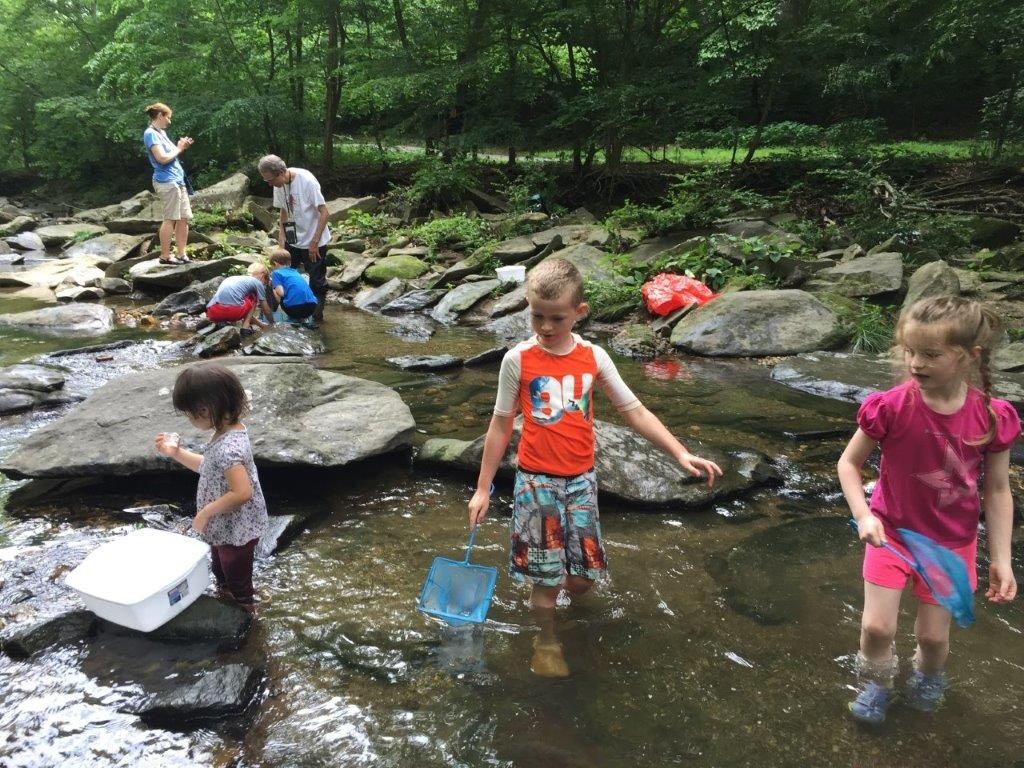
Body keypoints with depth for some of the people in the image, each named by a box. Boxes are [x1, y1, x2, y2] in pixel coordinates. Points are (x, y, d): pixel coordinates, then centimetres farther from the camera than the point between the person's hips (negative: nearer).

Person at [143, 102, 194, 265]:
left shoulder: (161, 133, 19)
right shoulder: (150, 134, -10)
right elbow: (162, 158, -19)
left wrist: (182, 147, 8)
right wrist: (178, 148, -5)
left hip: (177, 180, 9)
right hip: (166, 181, -9)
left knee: (183, 218, 7)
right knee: (170, 219, -7)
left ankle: (181, 255, 12)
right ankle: (165, 256, -1)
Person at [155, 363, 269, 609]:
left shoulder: (228, 447, -33)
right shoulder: (227, 433, -2)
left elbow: (242, 493, -38)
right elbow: (210, 467, 14)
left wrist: (206, 512, -26)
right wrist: (176, 453, 5)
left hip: (236, 531, -10)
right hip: (223, 528, 10)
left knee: (238, 588, 12)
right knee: (223, 579, 30)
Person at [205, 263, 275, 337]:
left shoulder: (232, 278, 36)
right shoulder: (257, 282, 17)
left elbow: (247, 309, 44)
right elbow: (266, 309, 24)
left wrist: (260, 324, 49)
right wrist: (272, 324, 42)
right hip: (233, 310, -5)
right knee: (253, 298, 24)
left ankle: (222, 322, 11)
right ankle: (246, 326, 9)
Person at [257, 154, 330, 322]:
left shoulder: (307, 181, -23)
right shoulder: (279, 185, -4)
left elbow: (324, 212, -20)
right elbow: (284, 211, 10)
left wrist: (314, 242, -21)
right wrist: (281, 239, 2)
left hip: (314, 241, -6)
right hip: (292, 239, 6)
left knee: (317, 280, 3)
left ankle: (316, 315, 20)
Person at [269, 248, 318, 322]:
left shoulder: (276, 273, 8)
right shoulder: (294, 271, 28)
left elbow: (281, 293, -4)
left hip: (294, 307, -6)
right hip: (312, 307, 6)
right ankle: (303, 317, 13)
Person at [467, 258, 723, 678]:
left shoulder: (594, 357, -3)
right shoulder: (517, 360, -10)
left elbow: (635, 412, 0)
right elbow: (500, 426, -2)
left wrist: (681, 455, -9)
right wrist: (482, 489, 1)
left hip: (580, 478, 3)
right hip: (536, 480, -2)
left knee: (585, 572, 8)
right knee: (544, 574, 6)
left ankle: (565, 592, 42)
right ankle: (547, 639, 31)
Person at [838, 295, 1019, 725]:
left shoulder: (993, 417, -18)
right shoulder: (891, 407, -23)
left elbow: (998, 491, -6)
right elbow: (849, 463, -9)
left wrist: (1001, 558, -4)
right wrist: (863, 515, -21)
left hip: (952, 542, 1)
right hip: (891, 531, -1)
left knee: (933, 634, 11)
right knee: (877, 626, -1)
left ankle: (928, 678, 47)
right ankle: (874, 683, 32)